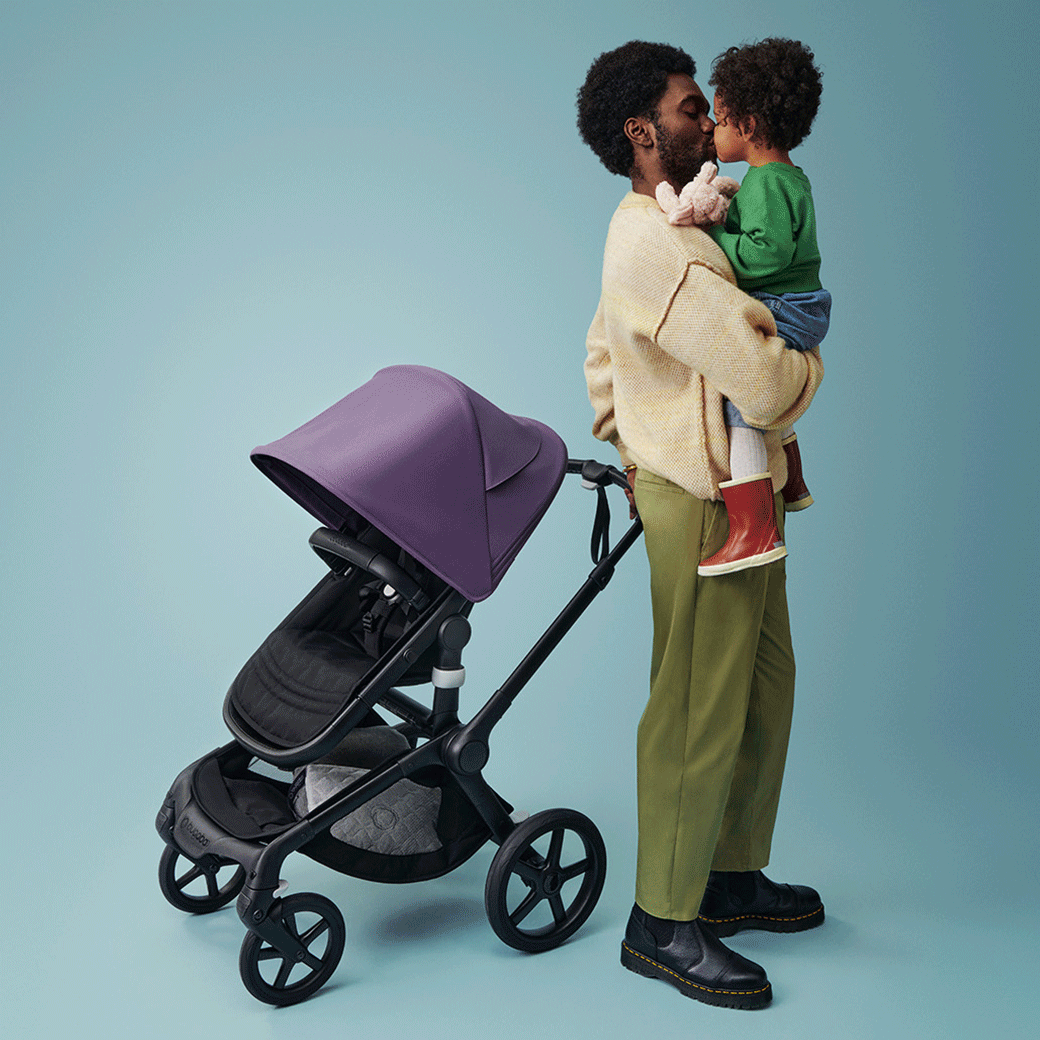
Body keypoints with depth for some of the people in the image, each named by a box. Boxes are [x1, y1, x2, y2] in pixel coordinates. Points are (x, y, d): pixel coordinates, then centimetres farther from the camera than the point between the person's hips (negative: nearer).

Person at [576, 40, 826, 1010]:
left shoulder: (653, 234, 15)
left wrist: (625, 451, 22)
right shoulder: (660, 246, -20)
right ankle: (662, 922, 12)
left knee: (762, 687, 17)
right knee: (698, 711, -2)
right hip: (707, 505, -11)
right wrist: (809, 360, -3)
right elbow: (765, 383, -25)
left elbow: (601, 358, 26)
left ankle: (730, 877, 31)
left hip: (738, 500, 11)